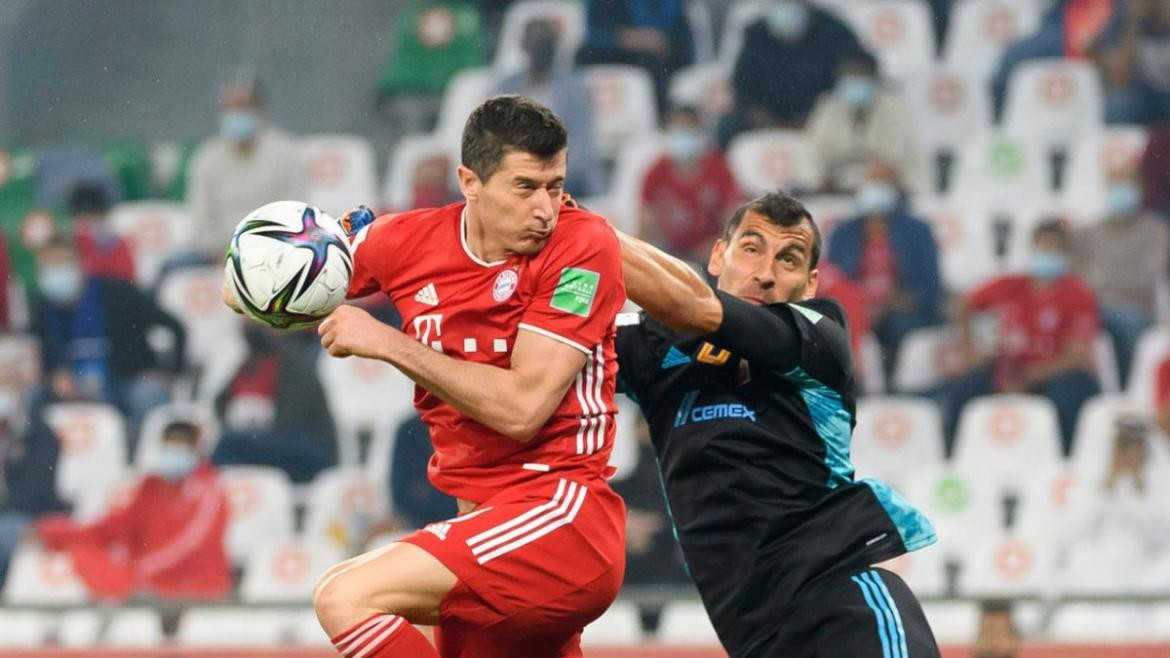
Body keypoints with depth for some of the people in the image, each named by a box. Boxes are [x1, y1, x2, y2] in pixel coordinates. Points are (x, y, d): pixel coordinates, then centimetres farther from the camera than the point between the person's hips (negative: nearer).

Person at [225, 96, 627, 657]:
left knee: (345, 599, -22)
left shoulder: (583, 245, -13)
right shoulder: (411, 241, 2)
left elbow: (522, 407, -20)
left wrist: (390, 344, -16)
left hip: (563, 521, -7)